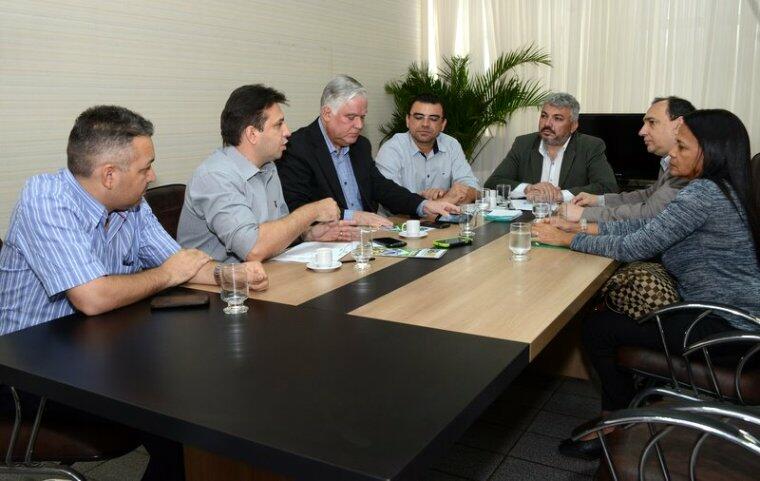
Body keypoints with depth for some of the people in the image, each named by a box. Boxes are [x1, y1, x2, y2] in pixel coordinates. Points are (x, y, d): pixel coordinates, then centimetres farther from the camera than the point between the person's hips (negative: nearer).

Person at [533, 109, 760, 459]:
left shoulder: (705, 193, -21)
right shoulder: (721, 189, 10)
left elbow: (634, 247, -21)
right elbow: (646, 225, 10)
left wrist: (567, 239, -11)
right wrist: (581, 227, 3)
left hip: (723, 327, -10)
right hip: (729, 313, 10)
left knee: (596, 327, -4)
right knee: (613, 311, 16)